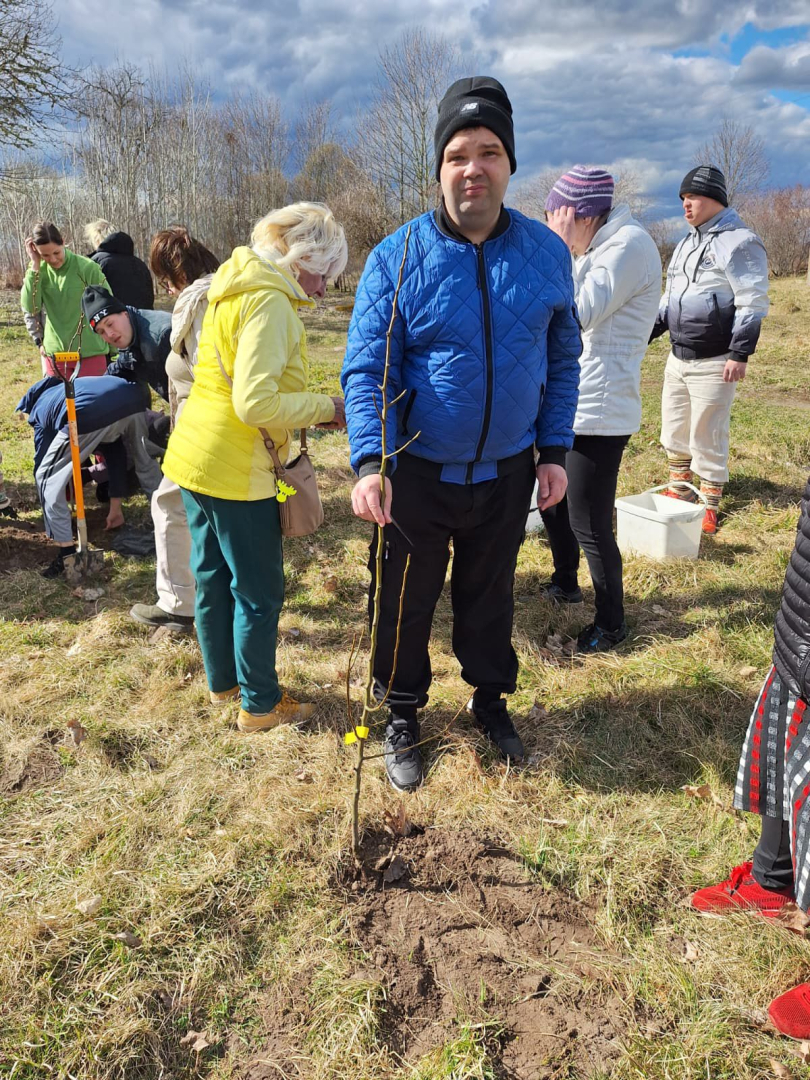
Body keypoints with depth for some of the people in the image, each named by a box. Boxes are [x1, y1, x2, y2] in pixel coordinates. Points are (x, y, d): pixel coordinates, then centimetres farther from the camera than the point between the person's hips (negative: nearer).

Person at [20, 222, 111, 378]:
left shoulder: (87, 268, -10)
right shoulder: (39, 270, 3)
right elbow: (30, 308, -8)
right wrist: (35, 265, -11)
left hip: (90, 352, -4)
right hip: (54, 353, 4)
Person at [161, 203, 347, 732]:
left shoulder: (236, 288, 12)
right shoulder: (270, 302, -18)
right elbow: (256, 404, -27)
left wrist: (311, 405, 7)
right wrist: (325, 407, -15)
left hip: (194, 456, 10)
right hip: (236, 471, -10)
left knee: (213, 577, 19)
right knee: (259, 593, 5)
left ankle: (223, 680, 36)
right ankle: (260, 704, 20)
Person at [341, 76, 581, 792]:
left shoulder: (547, 252, -2)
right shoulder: (397, 257, -11)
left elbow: (562, 359, 7)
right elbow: (365, 369, -15)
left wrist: (555, 450, 2)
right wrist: (370, 463, -29)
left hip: (507, 472, 2)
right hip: (416, 473, -2)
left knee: (490, 596, 20)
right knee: (405, 605, 12)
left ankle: (491, 697, 45)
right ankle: (403, 716, 36)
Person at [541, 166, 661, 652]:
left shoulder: (630, 244, -15)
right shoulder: (602, 246, 15)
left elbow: (575, 315, -22)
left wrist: (562, 249, -16)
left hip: (599, 411, -10)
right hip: (572, 403, 10)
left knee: (590, 526, -3)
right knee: (553, 502, 22)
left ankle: (612, 622, 15)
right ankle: (566, 583, 44)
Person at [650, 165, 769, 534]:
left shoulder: (739, 242, -11)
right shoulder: (687, 243, 16)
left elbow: (753, 303, -15)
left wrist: (740, 354, -20)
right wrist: (645, 334, 16)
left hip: (713, 363, -8)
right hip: (677, 358, 8)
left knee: (707, 438, -2)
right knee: (674, 433, 15)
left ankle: (709, 508, 11)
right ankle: (677, 495, 30)